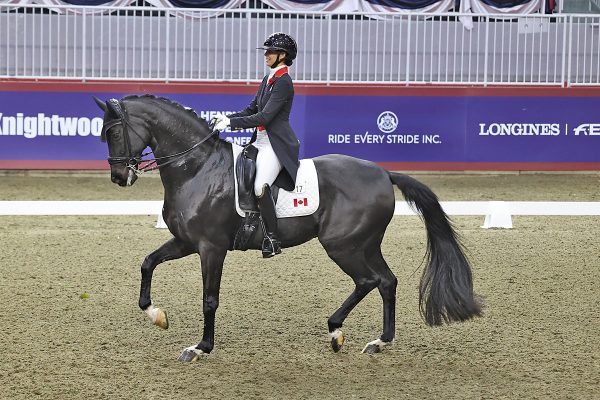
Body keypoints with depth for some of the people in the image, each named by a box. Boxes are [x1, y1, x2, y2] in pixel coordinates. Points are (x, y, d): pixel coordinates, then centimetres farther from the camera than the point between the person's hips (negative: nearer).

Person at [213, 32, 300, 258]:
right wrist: (227, 119, 1)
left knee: (260, 187, -26)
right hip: (260, 142, 10)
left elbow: (264, 117, -19)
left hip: (276, 145, -10)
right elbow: (251, 110, 18)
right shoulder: (268, 79, 17)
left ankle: (272, 239, -19)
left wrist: (231, 122, -20)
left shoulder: (283, 82, -12)